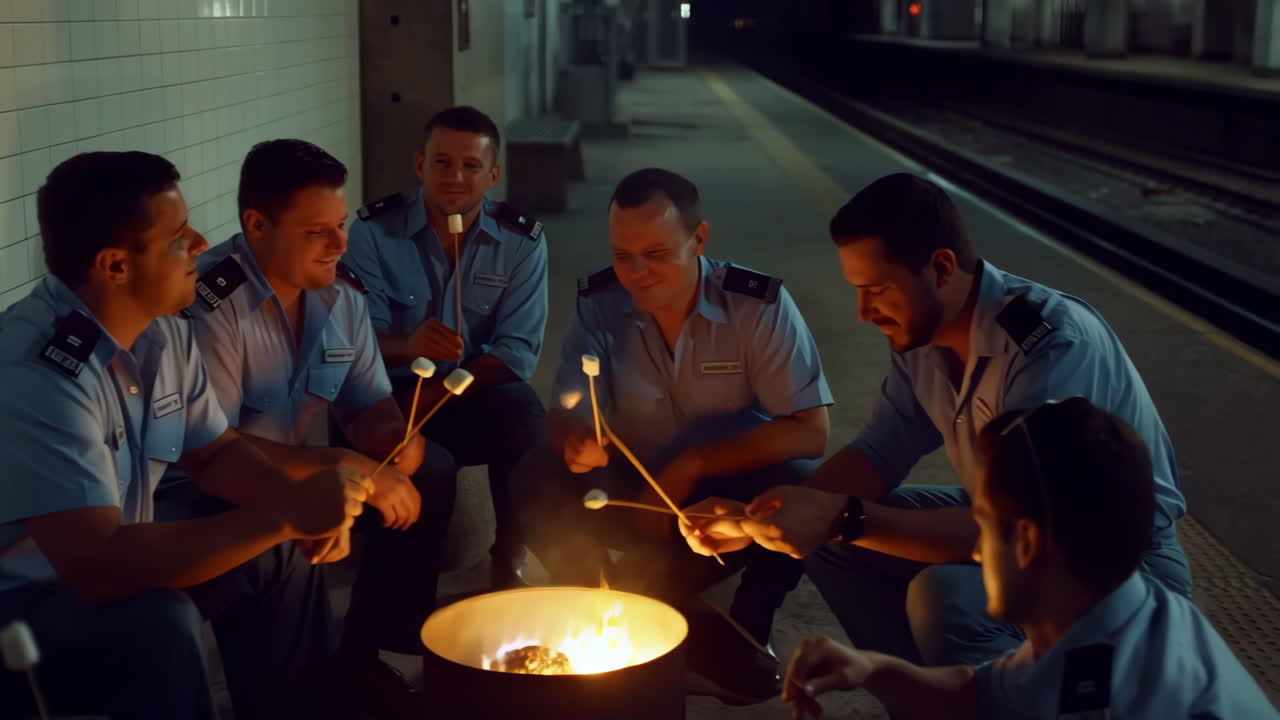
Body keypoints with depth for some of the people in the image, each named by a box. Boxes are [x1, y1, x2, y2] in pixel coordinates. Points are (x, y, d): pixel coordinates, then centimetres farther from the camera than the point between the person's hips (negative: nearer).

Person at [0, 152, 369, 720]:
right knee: (158, 624, -32)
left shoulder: (164, 333, -4)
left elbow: (214, 453, 10)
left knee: (281, 556, 5)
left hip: (102, 563, 9)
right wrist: (285, 517, -33)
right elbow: (98, 568, -38)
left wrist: (299, 506, -12)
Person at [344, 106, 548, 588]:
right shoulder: (375, 231, -5)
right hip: (390, 395, -1)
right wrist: (408, 347, -35)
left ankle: (508, 563, -9)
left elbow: (518, 351, -9)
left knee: (526, 420, -31)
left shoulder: (523, 241, -3)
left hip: (479, 394, 1)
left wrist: (437, 394, -22)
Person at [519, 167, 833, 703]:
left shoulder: (760, 305, -16)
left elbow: (810, 434, -19)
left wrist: (692, 465, -27)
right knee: (540, 484, -25)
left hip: (733, 491, -1)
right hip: (634, 492, 2)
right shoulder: (597, 303, -9)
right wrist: (575, 444, -37)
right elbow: (564, 420, -11)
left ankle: (741, 632, -8)